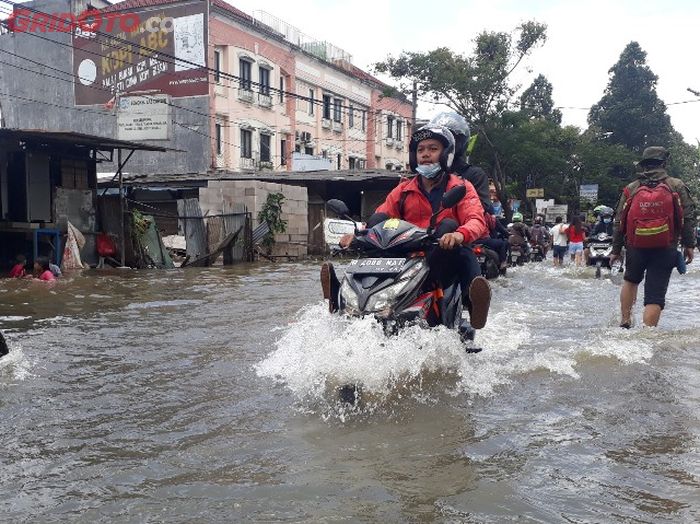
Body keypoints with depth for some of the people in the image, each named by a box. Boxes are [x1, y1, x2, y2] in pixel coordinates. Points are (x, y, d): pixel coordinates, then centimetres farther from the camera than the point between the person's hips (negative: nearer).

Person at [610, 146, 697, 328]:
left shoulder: (631, 189, 4)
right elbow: (689, 218, -3)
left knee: (630, 281, 28)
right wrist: (689, 245, 5)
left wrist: (616, 250, 13)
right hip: (665, 250, -2)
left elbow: (618, 222, 6)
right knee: (655, 295, 0)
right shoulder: (677, 186, 0)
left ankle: (625, 321, 26)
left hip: (635, 248, 2)